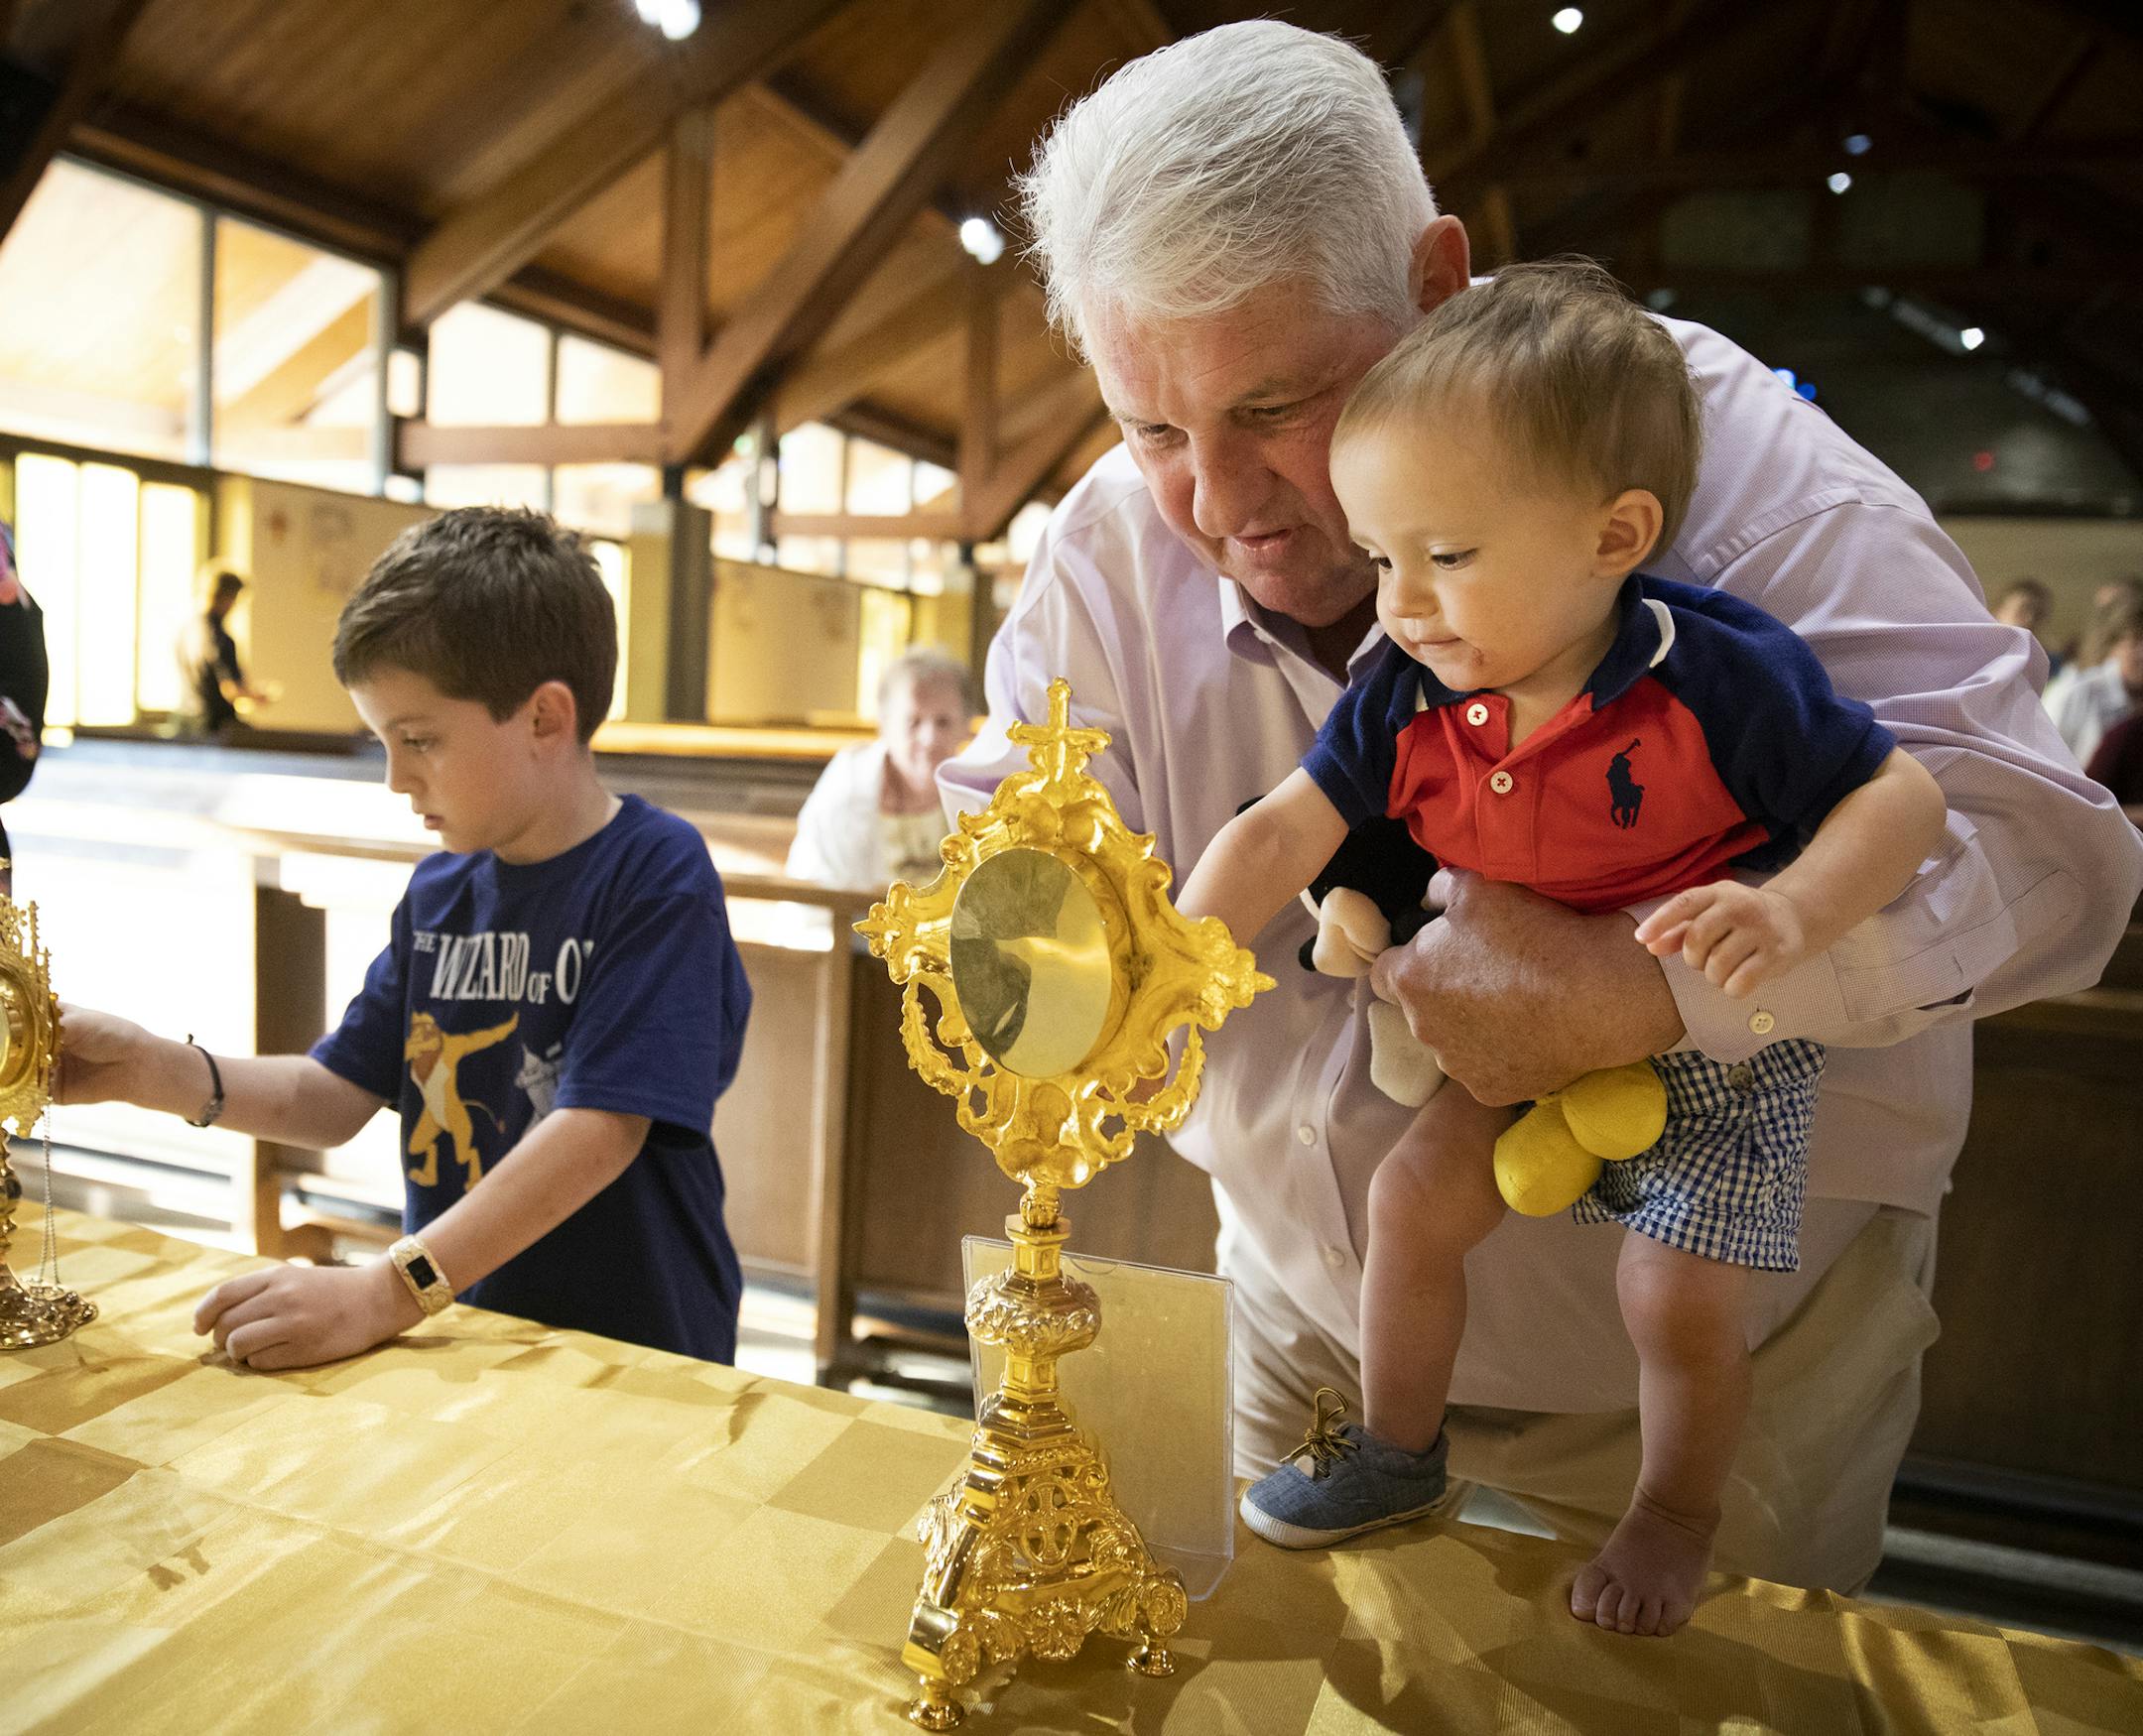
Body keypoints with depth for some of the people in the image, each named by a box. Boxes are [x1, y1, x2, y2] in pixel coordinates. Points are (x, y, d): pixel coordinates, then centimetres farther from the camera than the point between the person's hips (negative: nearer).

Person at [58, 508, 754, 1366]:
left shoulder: (656, 872, -13)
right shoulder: (438, 888, 8)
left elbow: (601, 1127, -20)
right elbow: (338, 1098, 12)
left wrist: (390, 1293, -22)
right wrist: (155, 1070, -3)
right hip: (458, 1335, 6)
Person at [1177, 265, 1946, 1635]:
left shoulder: (1723, 678, -26)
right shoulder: (1406, 701, -15)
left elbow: (1903, 793, -17)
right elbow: (1280, 833, -15)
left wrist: (1793, 914, -37)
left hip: (1722, 1043, -4)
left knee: (1678, 1297, -4)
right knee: (1413, 1194, -1)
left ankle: (1677, 1518, 30)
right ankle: (1399, 1451, 26)